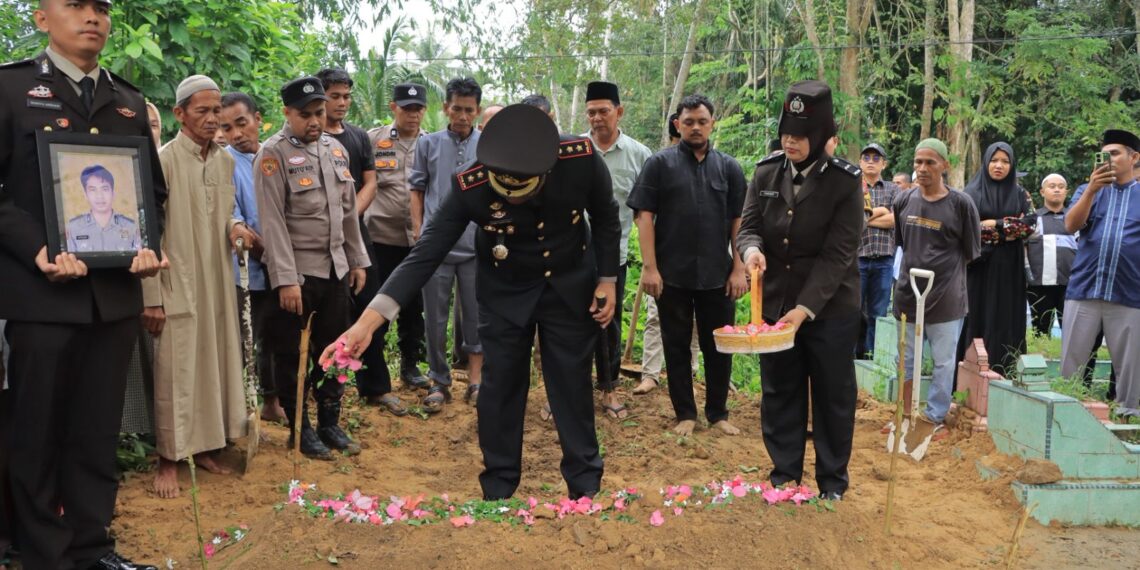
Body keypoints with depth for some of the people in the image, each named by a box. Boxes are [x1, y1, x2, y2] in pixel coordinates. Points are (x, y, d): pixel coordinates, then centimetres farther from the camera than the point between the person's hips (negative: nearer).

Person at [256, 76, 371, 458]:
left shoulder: (336, 149, 10)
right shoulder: (273, 154, -11)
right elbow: (273, 222, -16)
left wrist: (358, 261, 12)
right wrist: (286, 280, -19)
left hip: (336, 269, 6)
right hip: (297, 273, -6)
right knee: (292, 355, 6)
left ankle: (330, 423, 26)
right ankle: (300, 429, 19)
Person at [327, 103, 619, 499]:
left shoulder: (582, 160, -28)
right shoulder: (470, 187, -30)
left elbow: (605, 218, -7)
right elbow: (427, 252, -30)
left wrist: (607, 280, -7)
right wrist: (368, 321, -38)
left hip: (570, 287, 1)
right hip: (504, 294, 0)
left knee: (573, 386, 9)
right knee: (500, 388, 5)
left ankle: (585, 481, 27)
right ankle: (498, 487, 23)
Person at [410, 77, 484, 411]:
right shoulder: (428, 144, 5)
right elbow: (417, 188, 10)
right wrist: (418, 228, 1)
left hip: (477, 246, -1)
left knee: (475, 317, 7)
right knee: (435, 318, 7)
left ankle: (475, 380, 20)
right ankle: (439, 382, 20)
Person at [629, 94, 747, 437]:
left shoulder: (729, 168, 8)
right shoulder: (660, 164, 1)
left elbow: (738, 222, 7)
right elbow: (645, 216, -3)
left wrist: (739, 269, 0)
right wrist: (649, 267, -10)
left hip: (717, 275, 2)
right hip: (672, 274, -2)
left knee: (719, 346, 8)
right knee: (677, 345, 8)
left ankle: (718, 413, 22)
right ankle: (685, 414, 20)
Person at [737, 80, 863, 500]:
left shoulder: (845, 181, -12)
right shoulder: (766, 172, 0)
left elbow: (838, 254, -16)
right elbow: (749, 226, 4)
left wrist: (805, 308, -24)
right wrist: (751, 248, -22)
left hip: (830, 308, -3)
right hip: (775, 303, 4)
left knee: (833, 395, 10)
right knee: (779, 393, 12)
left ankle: (833, 479, 26)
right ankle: (784, 473, 28)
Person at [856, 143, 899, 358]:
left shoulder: (893, 190, 11)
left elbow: (895, 219, -4)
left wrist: (863, 218, -5)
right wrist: (879, 211, -8)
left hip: (884, 260, 1)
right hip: (856, 257, -1)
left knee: (878, 313, 5)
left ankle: (873, 355, 14)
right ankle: (854, 354, 9)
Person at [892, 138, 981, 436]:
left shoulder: (960, 203, -9)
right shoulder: (904, 201, 1)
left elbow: (971, 251, 1)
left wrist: (944, 266, 5)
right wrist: (916, 265, 10)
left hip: (946, 296, -4)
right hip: (908, 291, 4)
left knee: (943, 362, 7)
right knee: (905, 360, 14)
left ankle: (934, 417, 20)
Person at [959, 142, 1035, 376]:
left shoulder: (1020, 194, 9)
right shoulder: (972, 192, 3)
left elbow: (1030, 223, -3)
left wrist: (995, 225, -9)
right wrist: (1009, 228, -9)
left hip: (1008, 271, 2)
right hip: (979, 267, -2)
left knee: (1005, 322, 1)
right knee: (976, 319, -2)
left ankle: (1003, 376, 5)